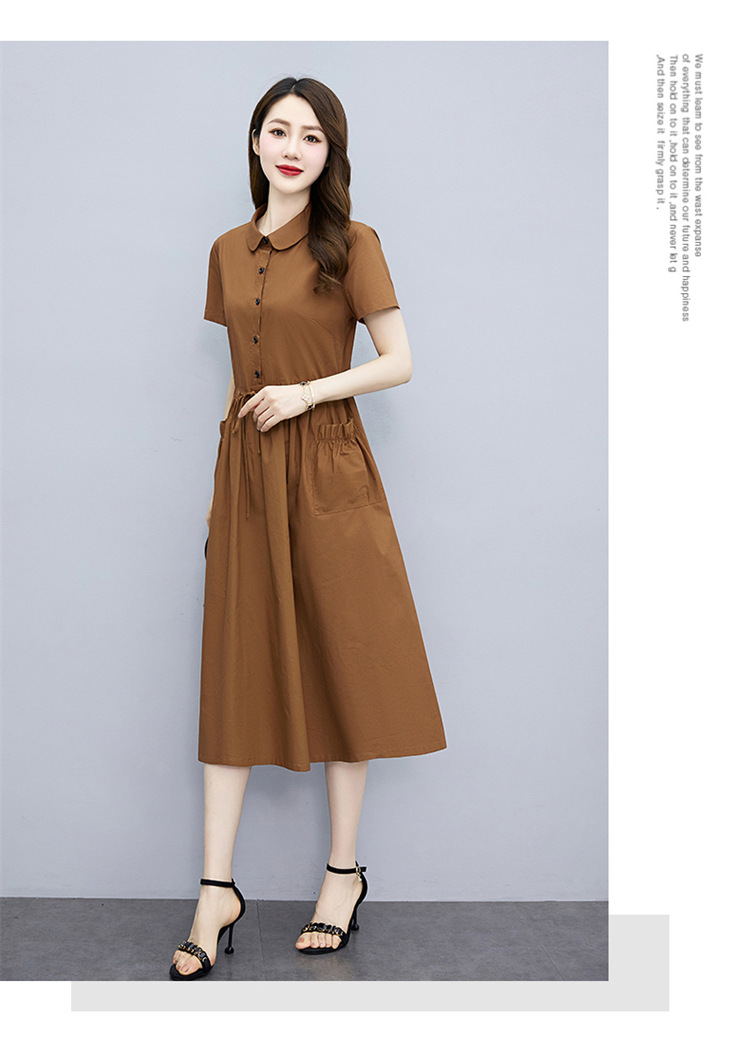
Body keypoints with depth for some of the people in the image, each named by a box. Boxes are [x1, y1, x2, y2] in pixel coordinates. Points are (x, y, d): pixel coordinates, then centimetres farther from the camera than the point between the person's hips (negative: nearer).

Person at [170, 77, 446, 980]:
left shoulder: (352, 245, -3)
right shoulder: (228, 253, 12)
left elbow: (398, 362, -4)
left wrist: (306, 393, -16)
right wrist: (218, 484, 14)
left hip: (327, 472, -4)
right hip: (245, 472, 5)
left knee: (338, 660, 4)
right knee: (236, 667, 3)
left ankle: (344, 872, 19)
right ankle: (217, 889, 10)